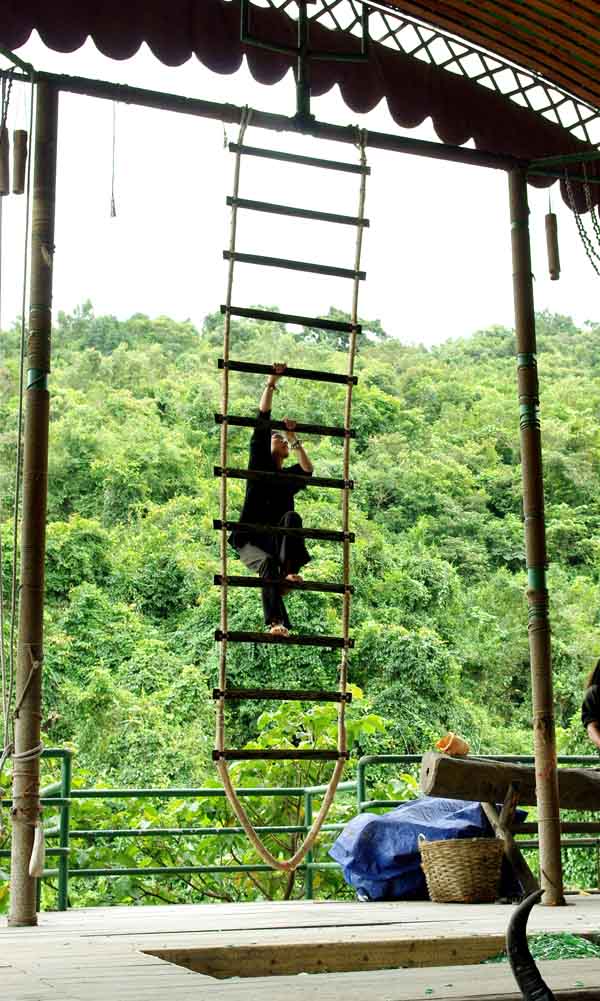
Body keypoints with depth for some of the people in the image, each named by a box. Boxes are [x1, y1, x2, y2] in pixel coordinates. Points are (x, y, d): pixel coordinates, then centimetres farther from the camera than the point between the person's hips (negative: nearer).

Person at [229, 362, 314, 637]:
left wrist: (294, 438, -3)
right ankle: (275, 622, -47)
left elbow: (308, 470, -6)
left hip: (276, 540, 2)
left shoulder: (290, 476, 19)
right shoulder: (259, 465, 12)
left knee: (292, 518, -29)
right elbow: (262, 424, 3)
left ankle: (291, 571, -42)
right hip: (250, 539, -2)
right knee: (268, 562, -34)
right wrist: (271, 383, -1)